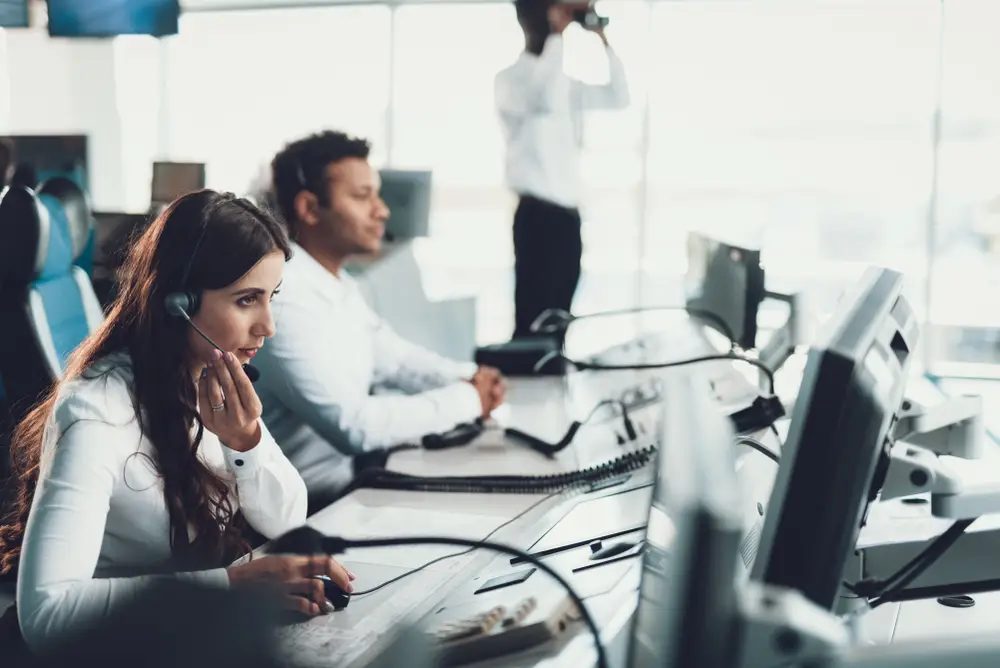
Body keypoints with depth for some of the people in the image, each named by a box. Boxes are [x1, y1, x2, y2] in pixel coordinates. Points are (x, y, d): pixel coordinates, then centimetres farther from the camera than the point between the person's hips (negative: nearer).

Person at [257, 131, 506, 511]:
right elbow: (352, 425, -30)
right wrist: (466, 398, -20)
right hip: (310, 504, -9)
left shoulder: (336, 282, 7)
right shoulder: (283, 302, -25)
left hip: (347, 472, 9)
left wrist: (466, 379, -4)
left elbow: (390, 355, 15)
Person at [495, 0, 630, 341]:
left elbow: (618, 97, 17)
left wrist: (603, 40, 8)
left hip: (568, 213, 8)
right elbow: (543, 97, -29)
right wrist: (558, 34, -22)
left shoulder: (565, 82, 17)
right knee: (532, 319, -7)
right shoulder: (509, 79, -7)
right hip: (538, 214, -8)